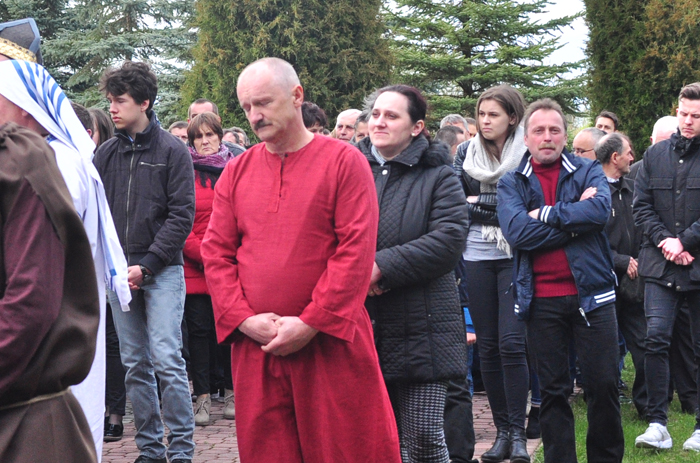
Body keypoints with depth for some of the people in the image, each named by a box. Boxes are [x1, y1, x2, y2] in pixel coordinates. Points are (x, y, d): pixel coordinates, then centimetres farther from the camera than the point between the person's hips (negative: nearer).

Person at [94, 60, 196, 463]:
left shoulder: (172, 151, -2)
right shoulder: (106, 154, 10)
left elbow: (181, 215, -7)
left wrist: (147, 264, -12)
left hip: (162, 272, -4)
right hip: (119, 274, 4)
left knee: (166, 360, -9)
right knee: (135, 365, 7)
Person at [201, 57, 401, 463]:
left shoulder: (344, 161, -1)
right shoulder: (236, 173, 11)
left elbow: (357, 249, -9)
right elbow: (216, 253, 8)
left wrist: (311, 323, -13)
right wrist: (245, 319, -6)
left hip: (330, 343, -3)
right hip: (255, 347, 4)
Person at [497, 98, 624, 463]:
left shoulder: (589, 172, 7)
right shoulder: (511, 183, 5)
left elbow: (600, 210, -14)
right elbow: (517, 231, -13)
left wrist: (546, 214, -12)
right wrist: (574, 218, -11)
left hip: (591, 293, 0)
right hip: (541, 299, 0)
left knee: (603, 384, 3)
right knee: (552, 390, 8)